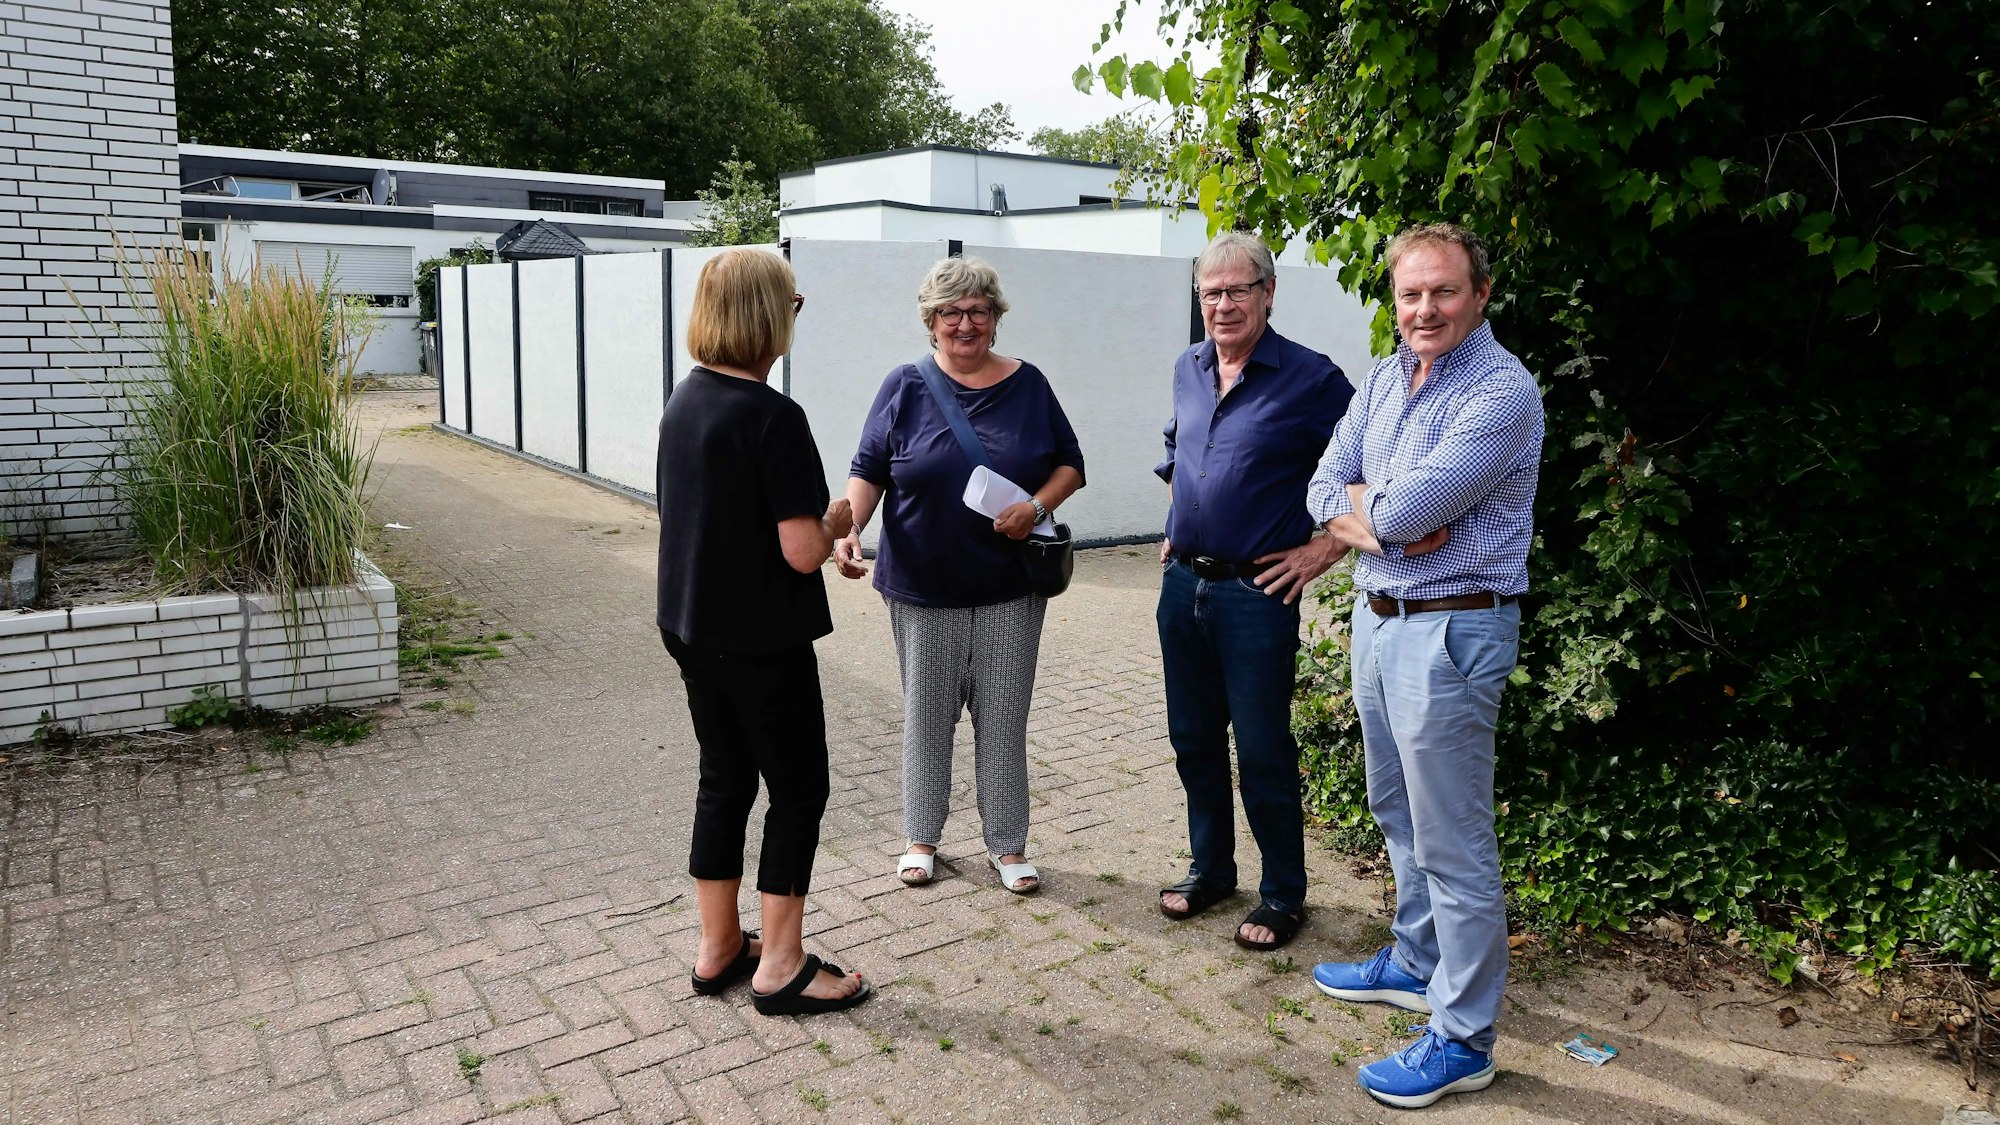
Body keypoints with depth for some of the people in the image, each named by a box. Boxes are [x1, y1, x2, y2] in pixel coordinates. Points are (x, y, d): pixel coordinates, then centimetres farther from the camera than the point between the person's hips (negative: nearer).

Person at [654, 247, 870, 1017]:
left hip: (693, 629, 8)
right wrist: (835, 522, -3)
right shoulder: (773, 417, -21)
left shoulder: (684, 400, 5)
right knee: (798, 789, 6)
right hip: (762, 642, -8)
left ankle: (718, 950, 29)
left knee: (724, 780, 18)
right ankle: (780, 967, 15)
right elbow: (802, 551, -24)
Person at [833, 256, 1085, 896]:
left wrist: (1038, 506, -12)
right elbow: (869, 470, 1)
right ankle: (921, 837, 26)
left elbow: (1070, 464, 8)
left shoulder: (1028, 385, 4)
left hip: (1010, 589, 1)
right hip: (922, 588, 0)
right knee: (926, 715, 10)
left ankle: (1007, 845, 20)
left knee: (1003, 719, 6)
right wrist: (849, 530, -16)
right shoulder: (905, 387, 0)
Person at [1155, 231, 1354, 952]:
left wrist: (1325, 549, -11)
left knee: (1263, 753, 3)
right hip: (1182, 584, 6)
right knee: (1194, 741, 15)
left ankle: (1283, 895, 21)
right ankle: (1210, 869, 33)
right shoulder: (1188, 370, 8)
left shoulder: (1311, 379, -11)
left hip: (1257, 593, -6)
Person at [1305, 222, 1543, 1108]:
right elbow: (1326, 487, 3)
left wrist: (1364, 499, -3)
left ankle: (1462, 1040, 14)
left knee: (1452, 842, 0)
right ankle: (1418, 963, 40)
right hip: (1376, 618, 9)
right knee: (1399, 813, 21)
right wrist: (1381, 527, -16)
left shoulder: (1502, 393, -18)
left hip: (1450, 632, -8)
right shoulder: (1385, 378, 9)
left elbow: (1405, 510, -25)